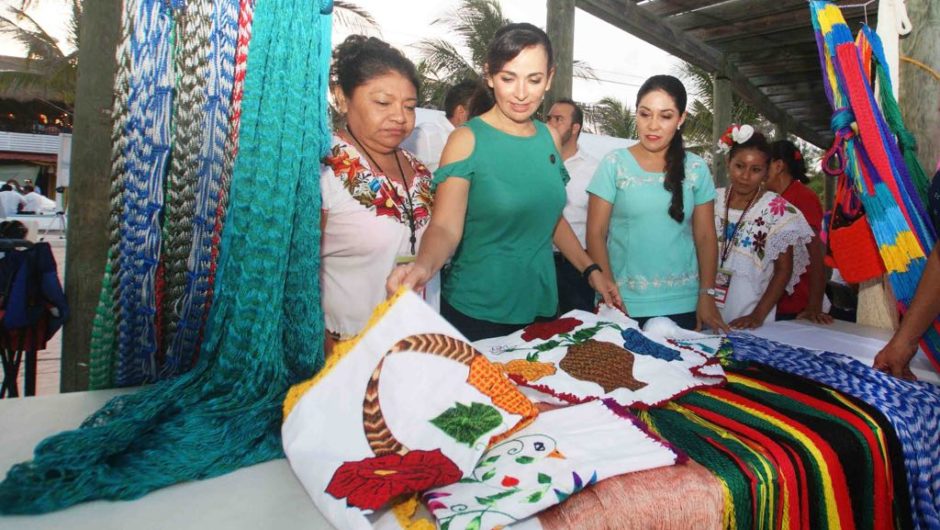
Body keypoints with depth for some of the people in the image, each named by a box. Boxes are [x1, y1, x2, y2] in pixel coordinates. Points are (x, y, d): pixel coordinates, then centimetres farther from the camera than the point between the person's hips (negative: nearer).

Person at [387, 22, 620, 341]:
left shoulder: (548, 137, 5)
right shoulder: (467, 139, -12)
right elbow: (445, 227, -20)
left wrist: (591, 270, 12)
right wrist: (423, 266, -40)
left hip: (540, 305, 6)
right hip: (475, 312, -5)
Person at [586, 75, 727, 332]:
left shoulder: (696, 168, 4)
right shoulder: (614, 163, -3)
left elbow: (705, 236, 7)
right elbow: (596, 234, -5)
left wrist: (706, 295, -1)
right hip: (624, 303, -2)